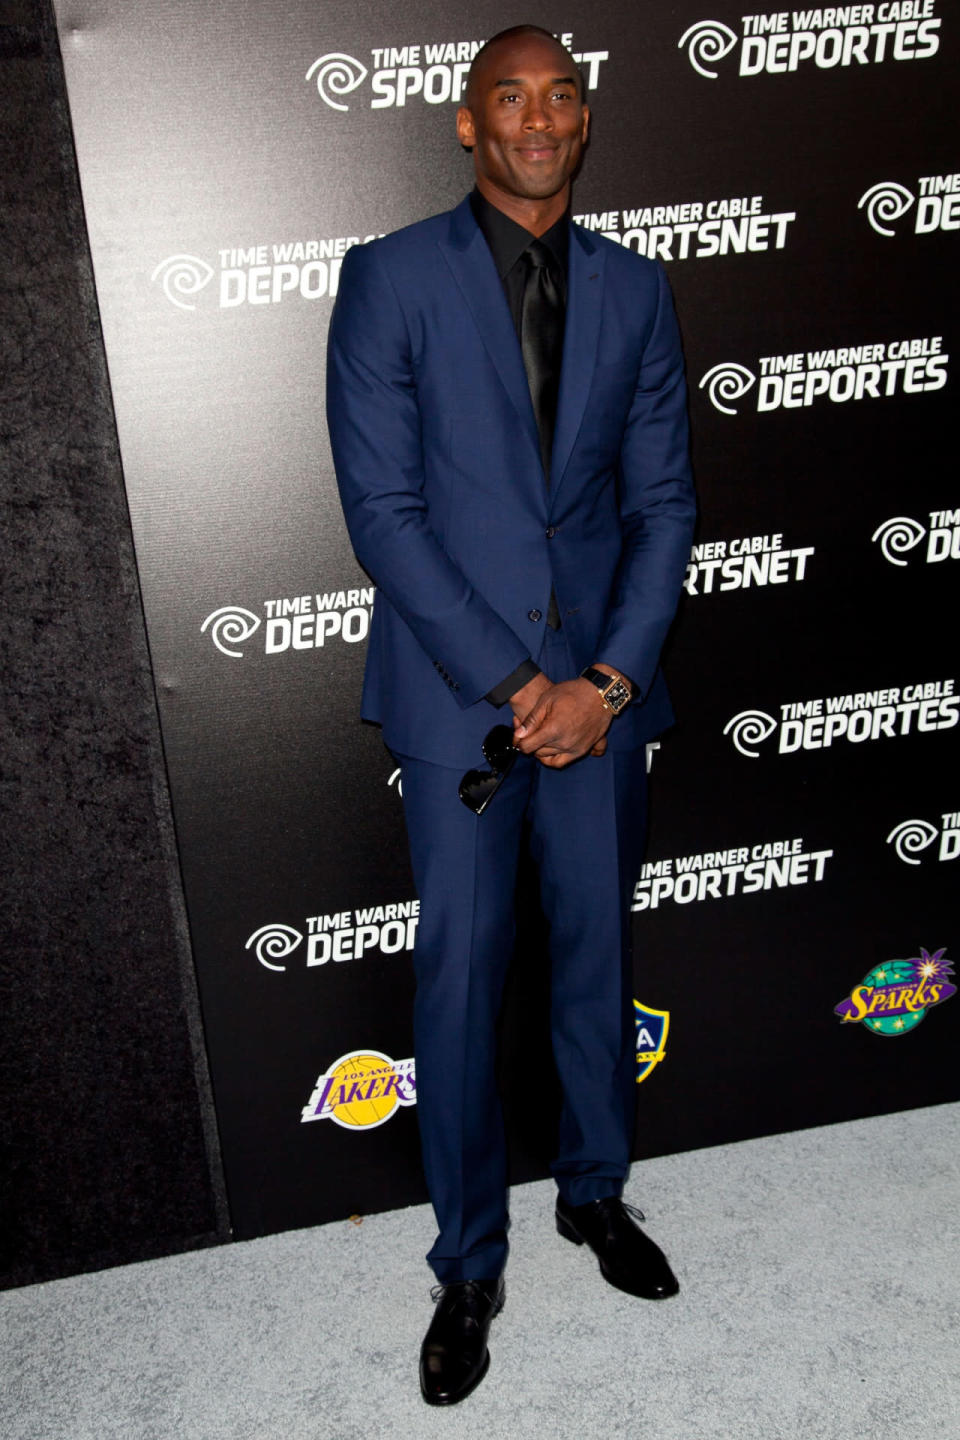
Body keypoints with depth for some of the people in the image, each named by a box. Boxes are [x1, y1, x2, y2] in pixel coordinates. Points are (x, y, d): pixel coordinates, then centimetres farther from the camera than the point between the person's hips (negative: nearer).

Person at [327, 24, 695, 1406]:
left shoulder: (634, 289, 8)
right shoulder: (391, 277, -2)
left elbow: (662, 500, 5)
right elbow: (382, 506, -9)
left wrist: (610, 677, -8)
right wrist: (509, 682, -14)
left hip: (599, 686, 3)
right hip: (457, 687, -3)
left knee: (598, 954, 15)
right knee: (460, 977, 5)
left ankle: (597, 1190, 39)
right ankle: (469, 1264, 25)